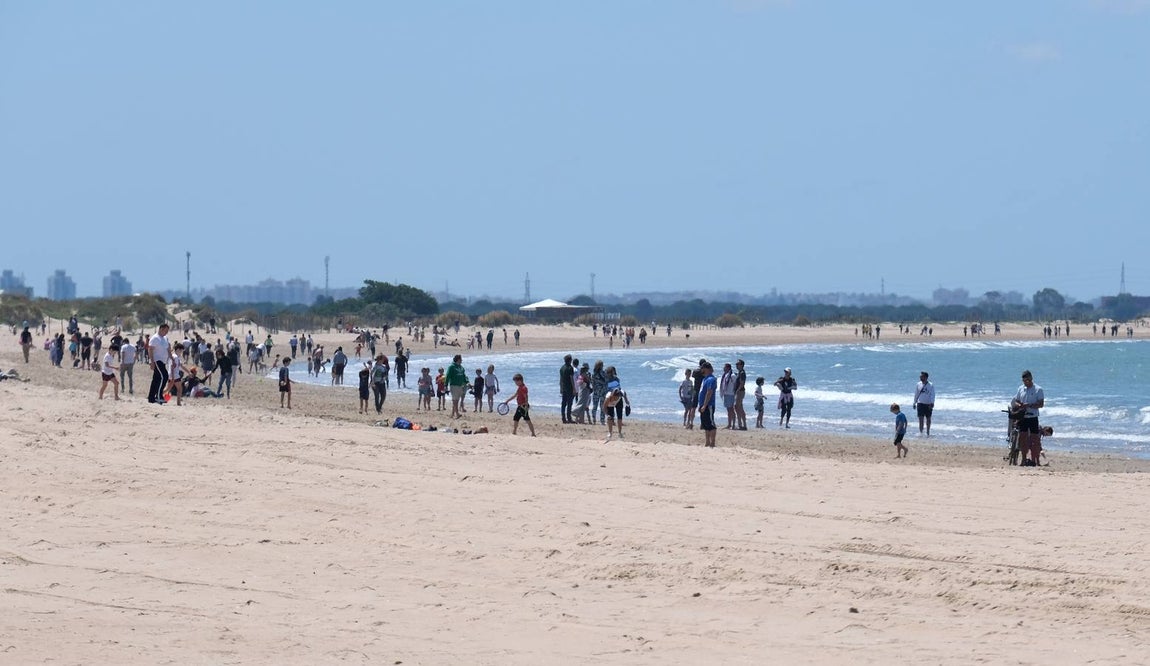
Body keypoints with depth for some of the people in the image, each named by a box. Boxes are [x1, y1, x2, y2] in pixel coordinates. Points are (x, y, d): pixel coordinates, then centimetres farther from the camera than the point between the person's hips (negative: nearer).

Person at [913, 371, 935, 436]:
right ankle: (920, 432, -9)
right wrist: (914, 403, 12)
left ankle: (928, 433, 17)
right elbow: (916, 394, 12)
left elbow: (932, 394, -7)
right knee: (921, 418, -8)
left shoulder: (930, 385, -5)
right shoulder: (918, 384, 5)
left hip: (928, 404, -2)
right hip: (920, 403, 2)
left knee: (928, 419, 8)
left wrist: (932, 403, -18)